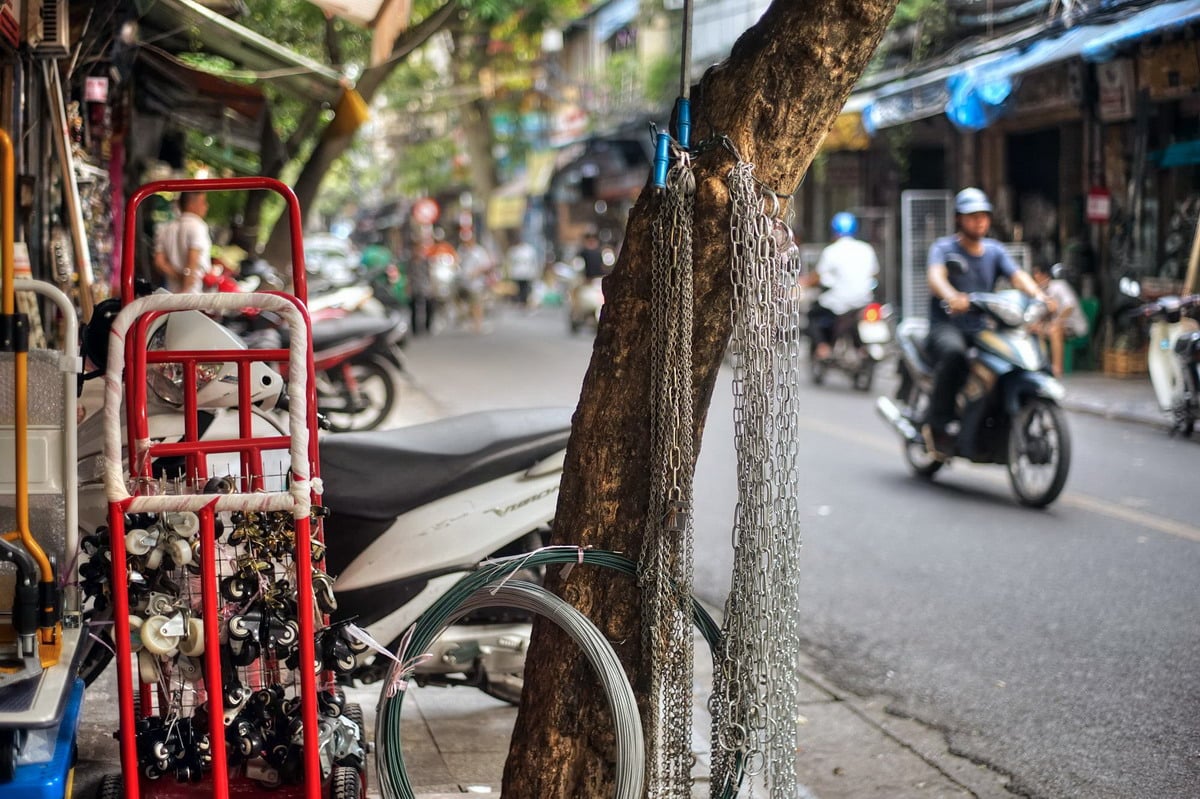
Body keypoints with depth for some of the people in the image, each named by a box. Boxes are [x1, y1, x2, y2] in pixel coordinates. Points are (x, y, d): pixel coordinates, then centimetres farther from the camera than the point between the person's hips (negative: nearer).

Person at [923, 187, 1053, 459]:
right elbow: (935, 275, -21)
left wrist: (1038, 295, -25)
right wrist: (952, 297, -44)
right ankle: (937, 425, -27)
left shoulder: (994, 250, 15)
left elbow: (1017, 275, -3)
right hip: (946, 326, -4)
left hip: (983, 328, 5)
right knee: (953, 352, -39)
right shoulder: (943, 247, 1)